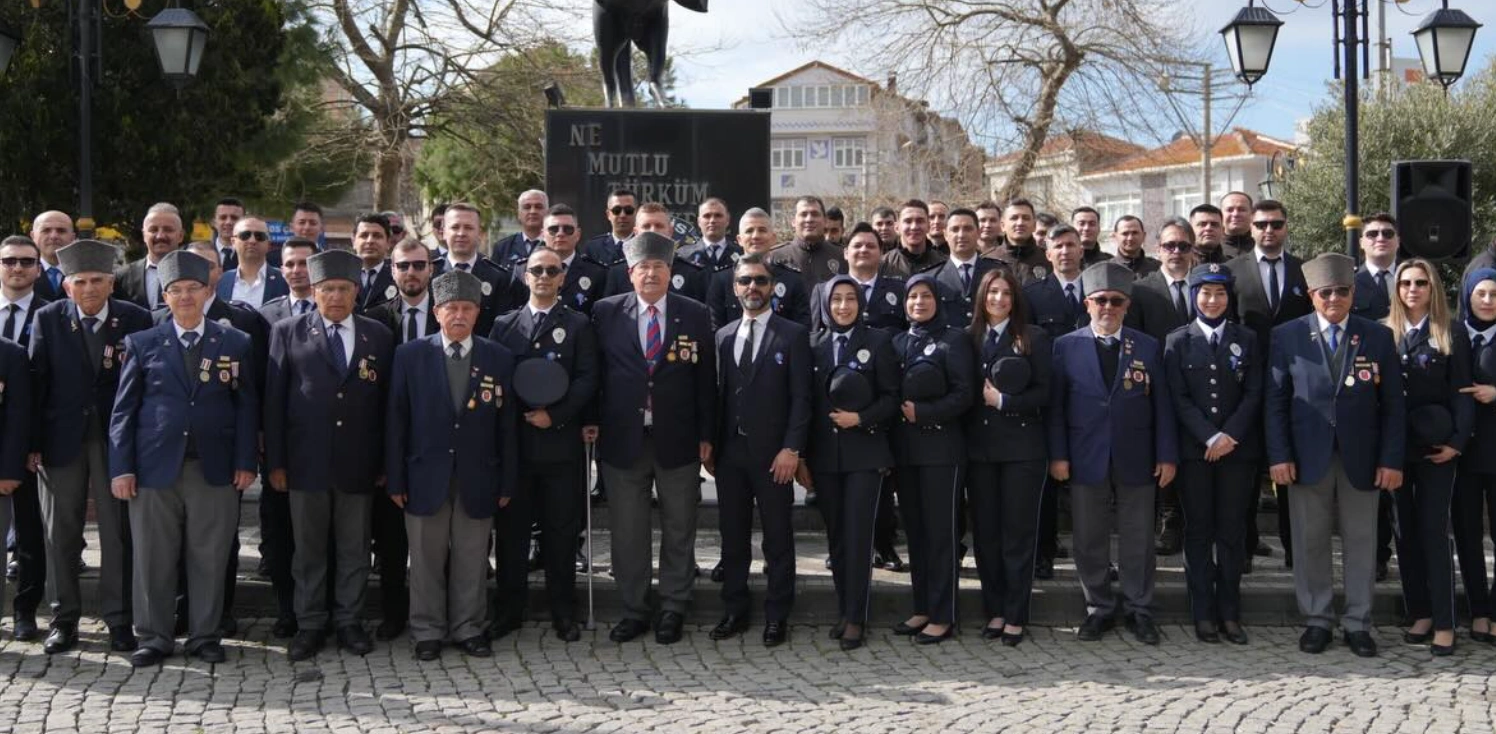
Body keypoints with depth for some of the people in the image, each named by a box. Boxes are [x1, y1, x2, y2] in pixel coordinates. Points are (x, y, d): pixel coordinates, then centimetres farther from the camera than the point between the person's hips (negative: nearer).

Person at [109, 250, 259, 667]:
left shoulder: (235, 343, 7)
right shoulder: (142, 344, 7)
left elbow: (247, 406, 6)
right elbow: (123, 409, 5)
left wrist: (246, 461, -3)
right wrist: (121, 468, -2)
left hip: (215, 469, 0)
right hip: (155, 466, 0)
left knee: (210, 558, 4)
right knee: (153, 558, 5)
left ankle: (205, 636, 16)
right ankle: (153, 637, 16)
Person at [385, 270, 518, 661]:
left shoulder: (498, 358, 3)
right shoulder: (410, 355, 1)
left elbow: (507, 423, 3)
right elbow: (396, 420, 0)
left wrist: (507, 482, 1)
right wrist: (395, 479, -3)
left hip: (477, 478, 1)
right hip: (426, 476, -1)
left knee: (471, 560, 8)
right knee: (427, 559, 7)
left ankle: (468, 629, 20)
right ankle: (428, 632, 19)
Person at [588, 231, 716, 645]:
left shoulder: (695, 316, 1)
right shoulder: (606, 313, 1)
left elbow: (706, 379, 1)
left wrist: (706, 435, -1)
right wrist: (592, 421, -1)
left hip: (677, 440, 0)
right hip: (622, 439, 0)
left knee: (678, 530, 9)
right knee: (626, 532, 7)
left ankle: (673, 610, 22)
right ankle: (634, 611, 20)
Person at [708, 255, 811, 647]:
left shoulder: (793, 335, -1)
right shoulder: (723, 336, 12)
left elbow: (801, 397, -6)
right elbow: (718, 393, 12)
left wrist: (791, 449, -14)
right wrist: (710, 445, 5)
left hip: (772, 452, -4)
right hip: (729, 450, 4)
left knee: (778, 537, 3)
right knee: (733, 534, 10)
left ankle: (777, 615, 11)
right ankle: (735, 610, 20)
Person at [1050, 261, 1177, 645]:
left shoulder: (1148, 347, 5)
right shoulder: (1066, 346, 2)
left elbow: (1161, 405, 4)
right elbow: (1056, 405, 1)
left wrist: (1166, 455, -2)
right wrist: (1058, 455, -6)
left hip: (1136, 460, 0)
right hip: (1086, 459, 0)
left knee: (1137, 539, 7)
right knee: (1090, 540, 6)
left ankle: (1139, 610, 19)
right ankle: (1099, 609, 19)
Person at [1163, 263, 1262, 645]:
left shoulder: (1246, 340, 8)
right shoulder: (1178, 341, 4)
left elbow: (1253, 394, 1)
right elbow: (1179, 398, -2)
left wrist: (1230, 435, -11)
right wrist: (1210, 438, -12)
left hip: (1238, 448, 1)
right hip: (1194, 450, -1)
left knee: (1232, 531, 4)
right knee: (1198, 531, 3)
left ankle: (1229, 613, 11)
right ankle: (1203, 613, 9)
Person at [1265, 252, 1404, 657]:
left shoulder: (1378, 337, 4)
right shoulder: (1287, 336, 1)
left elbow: (1393, 404, 3)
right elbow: (1275, 401, 0)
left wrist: (1391, 459, -4)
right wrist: (1279, 455, -7)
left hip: (1361, 457, 1)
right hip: (1308, 456, -1)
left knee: (1360, 541, 6)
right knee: (1310, 542, 5)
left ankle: (1357, 623, 16)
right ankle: (1317, 620, 17)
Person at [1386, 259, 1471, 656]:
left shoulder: (1453, 333, 1)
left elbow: (1461, 391, -1)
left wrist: (1457, 440, -11)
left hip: (1435, 446, -3)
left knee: (1434, 531, -4)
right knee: (1406, 530, 7)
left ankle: (1444, 623, 0)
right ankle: (1420, 614, 15)